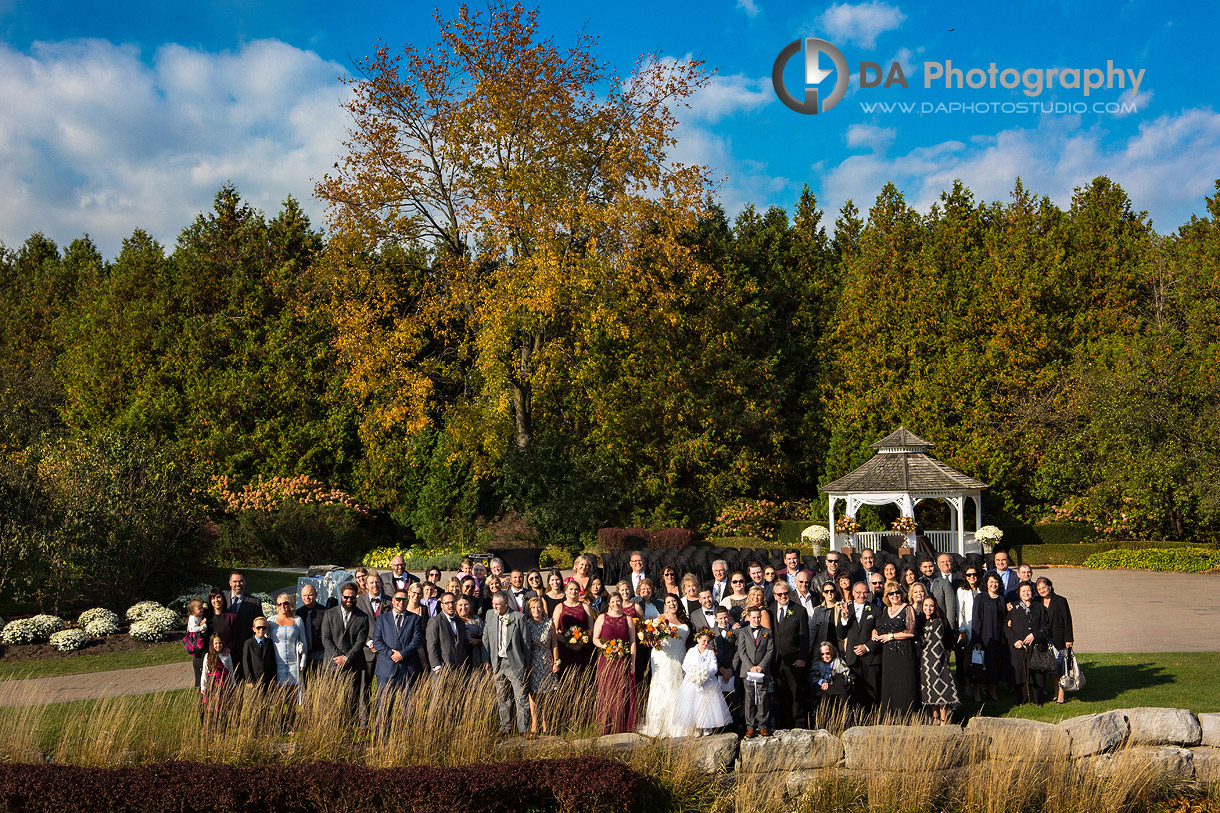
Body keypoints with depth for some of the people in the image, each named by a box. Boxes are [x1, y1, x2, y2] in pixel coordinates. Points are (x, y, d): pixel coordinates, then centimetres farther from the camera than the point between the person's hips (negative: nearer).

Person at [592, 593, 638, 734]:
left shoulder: (628, 619, 11)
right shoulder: (602, 618, 8)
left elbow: (633, 642, 8)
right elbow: (595, 639, 6)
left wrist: (633, 662, 0)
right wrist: (604, 646, -14)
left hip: (624, 661, 1)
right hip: (606, 659, -1)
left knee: (624, 692, -1)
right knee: (607, 691, -2)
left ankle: (623, 727, 4)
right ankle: (606, 727, 2)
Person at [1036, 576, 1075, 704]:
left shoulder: (1060, 601, -5)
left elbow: (1067, 620, -7)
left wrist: (1068, 639, -11)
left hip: (1059, 639, -5)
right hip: (1046, 640, 5)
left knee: (1061, 667, -5)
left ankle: (1061, 695, 0)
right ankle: (1056, 692, 18)